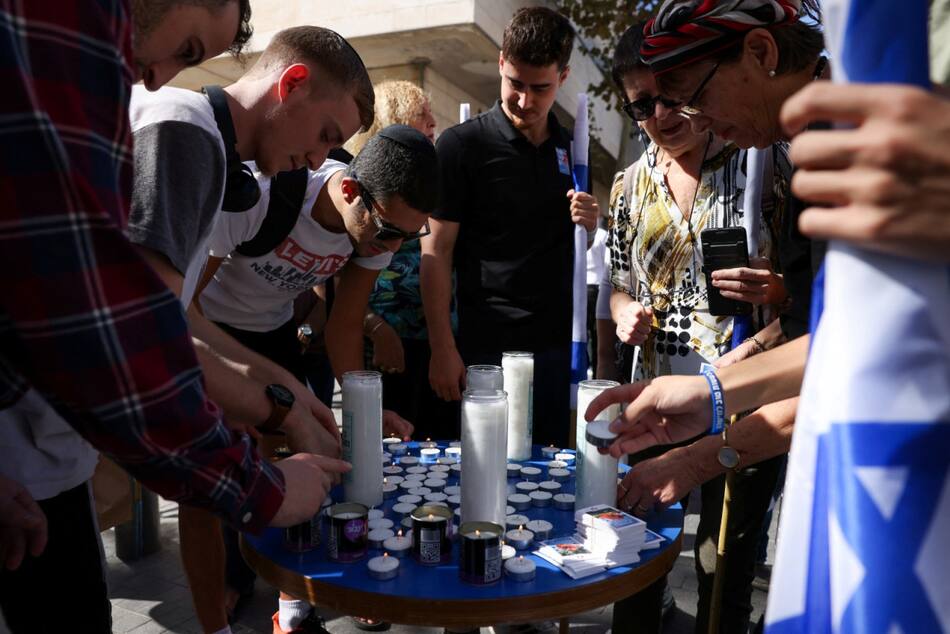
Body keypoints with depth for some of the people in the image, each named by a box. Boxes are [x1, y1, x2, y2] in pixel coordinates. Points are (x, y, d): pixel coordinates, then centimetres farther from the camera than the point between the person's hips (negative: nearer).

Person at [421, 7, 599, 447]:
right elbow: (437, 253, -7)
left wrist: (589, 224, -4)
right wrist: (442, 349, -13)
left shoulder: (572, 149, 9)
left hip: (559, 344, 5)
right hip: (487, 347, -4)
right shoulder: (461, 145, -5)